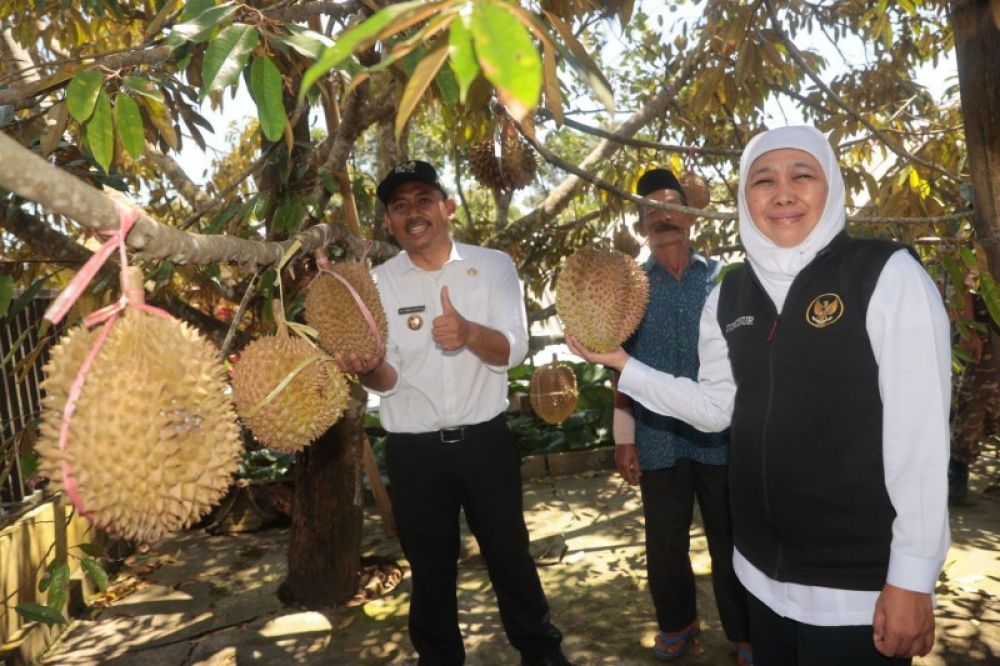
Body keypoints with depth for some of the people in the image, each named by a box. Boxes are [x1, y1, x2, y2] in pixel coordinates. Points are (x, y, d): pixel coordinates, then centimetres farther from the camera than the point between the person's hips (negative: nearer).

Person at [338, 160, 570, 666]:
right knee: (430, 568, 15)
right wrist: (369, 368, -30)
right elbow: (386, 380, -6)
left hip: (486, 439, 0)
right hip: (413, 451, 1)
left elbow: (513, 350, -13)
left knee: (509, 553, 15)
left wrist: (469, 332, -34)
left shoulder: (493, 266, -2)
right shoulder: (377, 283, -2)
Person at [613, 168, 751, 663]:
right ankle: (676, 622, 37)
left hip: (720, 434, -1)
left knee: (730, 539, 11)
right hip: (659, 437, 1)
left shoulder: (720, 277, 1)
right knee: (664, 542, 14)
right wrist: (624, 437, 1)